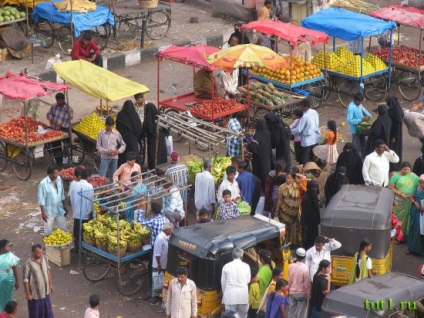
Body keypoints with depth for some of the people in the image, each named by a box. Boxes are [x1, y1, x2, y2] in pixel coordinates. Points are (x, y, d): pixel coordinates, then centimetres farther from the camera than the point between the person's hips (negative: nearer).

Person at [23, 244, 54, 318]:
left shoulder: (44, 258, -6)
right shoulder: (28, 264, -25)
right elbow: (26, 280, -19)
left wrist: (51, 284, 14)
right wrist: (28, 294, -15)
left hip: (45, 291, 6)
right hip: (35, 292, -6)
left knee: (47, 308, 22)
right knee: (35, 311, 11)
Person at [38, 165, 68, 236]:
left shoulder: (59, 179, -4)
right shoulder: (43, 183, -22)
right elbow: (41, 200, -17)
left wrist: (64, 206, 16)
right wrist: (43, 213, -17)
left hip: (59, 210, 5)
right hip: (49, 212, -5)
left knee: (64, 229, 15)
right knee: (48, 232, 7)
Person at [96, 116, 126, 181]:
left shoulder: (116, 133, 1)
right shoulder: (101, 133, -2)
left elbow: (123, 144, 7)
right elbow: (98, 146, -1)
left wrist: (118, 151, -12)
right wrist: (106, 151, -15)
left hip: (114, 157, 2)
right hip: (105, 157, -2)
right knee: (102, 176, -8)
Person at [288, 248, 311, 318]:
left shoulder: (291, 266, -6)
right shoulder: (305, 268, -20)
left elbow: (290, 280, 3)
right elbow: (307, 283, -15)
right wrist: (308, 294, -4)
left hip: (292, 292, 5)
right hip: (302, 293, -5)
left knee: (291, 312, 14)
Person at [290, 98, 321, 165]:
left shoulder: (305, 116, -22)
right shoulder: (315, 112, 1)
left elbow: (299, 130, -19)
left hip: (307, 140, -8)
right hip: (316, 138, 8)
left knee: (305, 160, 3)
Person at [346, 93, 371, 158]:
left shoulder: (359, 104, 0)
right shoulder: (351, 108, -26)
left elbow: (364, 110, 14)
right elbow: (349, 120, -30)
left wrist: (368, 115, -9)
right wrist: (361, 120, -32)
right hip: (355, 130, -9)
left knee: (363, 143, 22)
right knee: (356, 146, 2)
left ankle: (364, 157, 37)